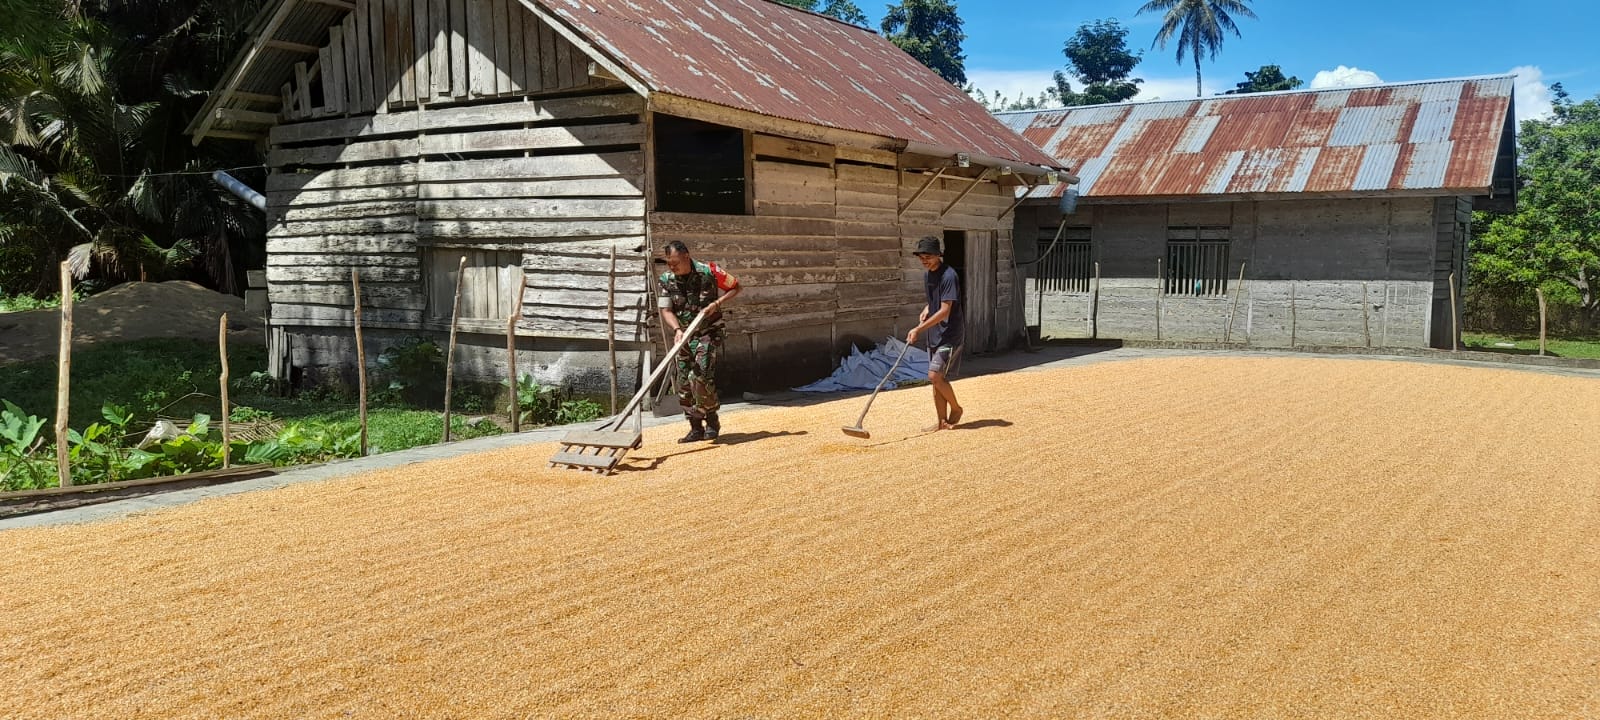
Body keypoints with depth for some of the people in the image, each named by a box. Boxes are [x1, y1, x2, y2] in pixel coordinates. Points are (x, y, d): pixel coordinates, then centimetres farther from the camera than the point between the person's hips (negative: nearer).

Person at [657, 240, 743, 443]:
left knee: (700, 376, -20)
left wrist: (717, 303, -14)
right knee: (684, 384, 3)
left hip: (708, 333, -5)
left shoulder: (709, 272, -12)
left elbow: (738, 288, 0)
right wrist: (677, 330, -18)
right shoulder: (667, 279, -2)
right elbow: (666, 310, 0)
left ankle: (712, 421, -1)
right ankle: (696, 428, 14)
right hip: (684, 337, 5)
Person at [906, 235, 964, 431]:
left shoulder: (948, 276, -17)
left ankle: (956, 408, 8)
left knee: (935, 376, -14)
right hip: (934, 335, 9)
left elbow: (945, 311, -22)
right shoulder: (929, 275, 10)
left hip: (949, 335, -9)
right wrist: (926, 310, 5)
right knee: (937, 378, 8)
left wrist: (918, 329, -24)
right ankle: (942, 421, 14)